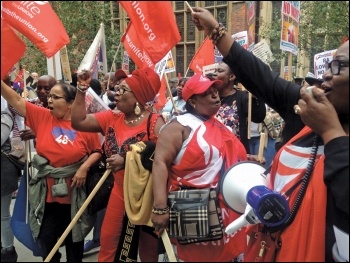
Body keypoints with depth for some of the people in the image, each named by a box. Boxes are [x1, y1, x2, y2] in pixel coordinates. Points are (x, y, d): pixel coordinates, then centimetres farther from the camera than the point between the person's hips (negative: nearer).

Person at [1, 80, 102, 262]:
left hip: (74, 194, -2)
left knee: (74, 239, 18)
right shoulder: (42, 116, -2)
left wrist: (84, 167, -17)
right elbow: (16, 100, -5)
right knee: (46, 240, 14)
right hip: (47, 193, 2)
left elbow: (97, 151, -2)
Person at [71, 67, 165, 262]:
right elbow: (78, 122, -1)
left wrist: (127, 160, -25)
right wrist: (82, 90, -7)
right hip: (120, 190, 5)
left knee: (148, 245, 13)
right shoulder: (112, 118, 3)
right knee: (108, 240, 12)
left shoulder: (154, 122, -16)